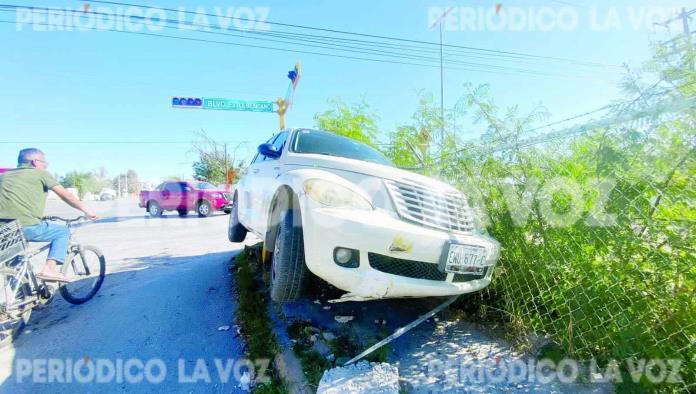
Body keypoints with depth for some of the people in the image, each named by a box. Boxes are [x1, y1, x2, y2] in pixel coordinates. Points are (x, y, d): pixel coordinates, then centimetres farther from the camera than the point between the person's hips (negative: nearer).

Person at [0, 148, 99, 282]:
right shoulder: (40, 173, 4)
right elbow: (65, 195, -1)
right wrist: (86, 211, 4)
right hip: (28, 227, -7)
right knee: (63, 231, 16)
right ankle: (49, 269, -1)